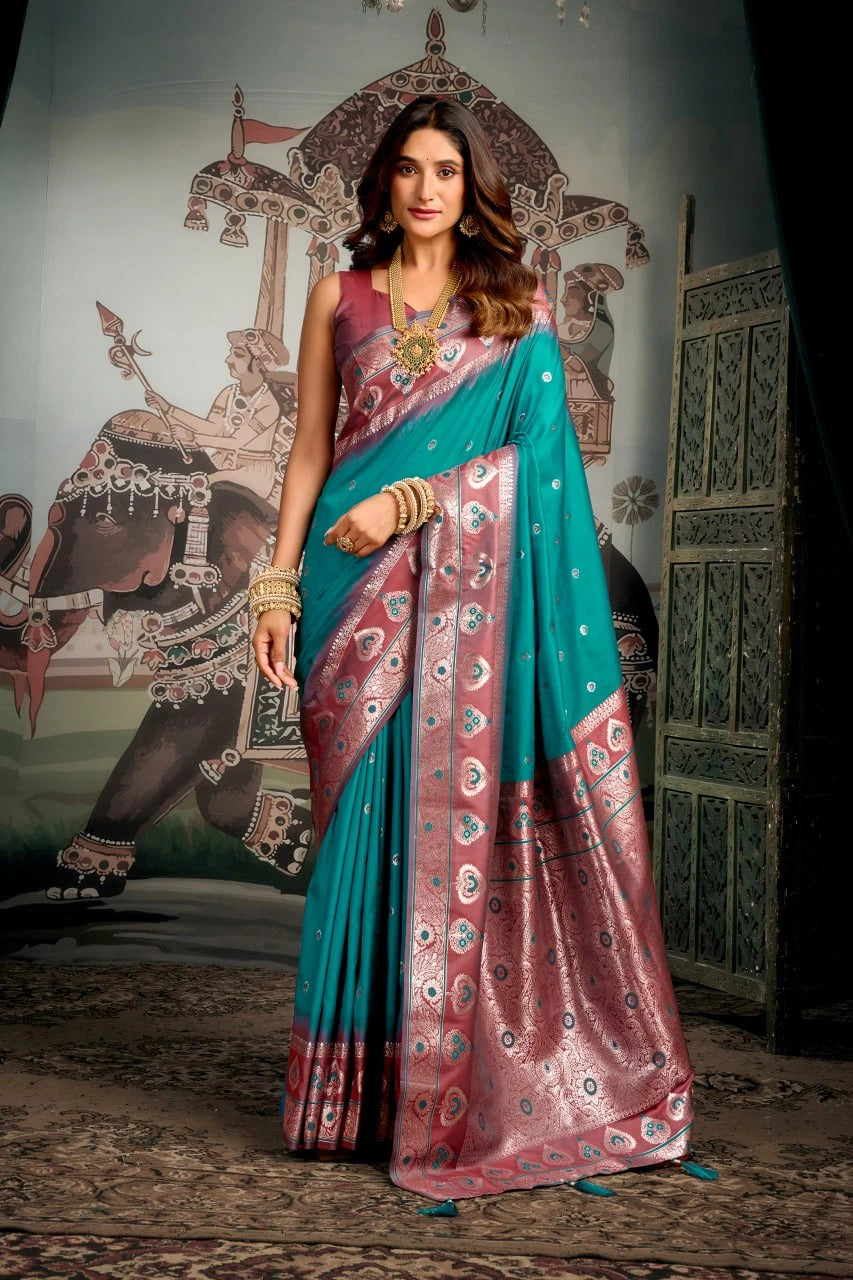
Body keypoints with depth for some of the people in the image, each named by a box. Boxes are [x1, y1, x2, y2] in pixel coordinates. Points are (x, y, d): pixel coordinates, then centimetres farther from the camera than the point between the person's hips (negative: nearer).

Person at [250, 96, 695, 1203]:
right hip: (361, 592, 1)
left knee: (457, 812, -3)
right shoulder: (341, 297, 14)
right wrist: (278, 584, 2)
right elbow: (310, 449, 11)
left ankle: (452, 1089, 7)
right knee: (364, 818, 1)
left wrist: (406, 499, -11)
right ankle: (356, 1088, 10)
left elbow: (533, 446, 1)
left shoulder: (520, 304, 11)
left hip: (471, 585, -1)